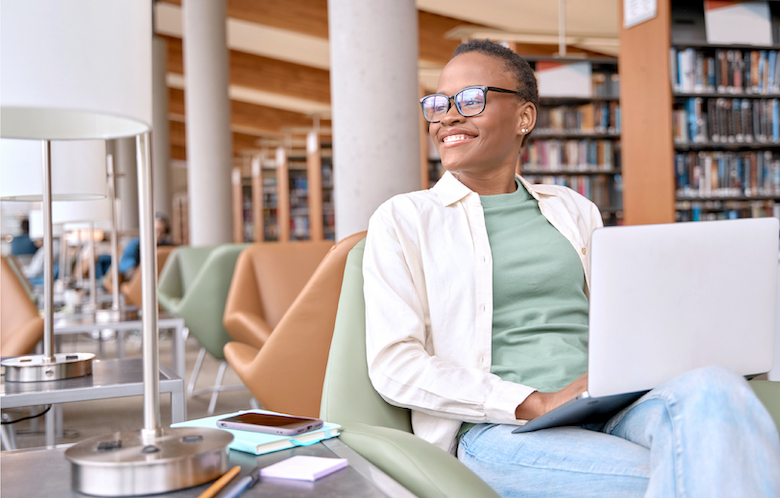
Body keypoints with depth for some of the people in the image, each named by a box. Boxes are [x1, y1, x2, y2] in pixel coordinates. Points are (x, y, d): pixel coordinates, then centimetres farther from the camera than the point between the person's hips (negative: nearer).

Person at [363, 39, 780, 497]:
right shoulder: (402, 219, 6)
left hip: (607, 412, 5)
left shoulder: (573, 210, 19)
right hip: (497, 431, -5)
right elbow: (394, 364, -4)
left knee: (711, 389, -29)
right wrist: (536, 403, -14)